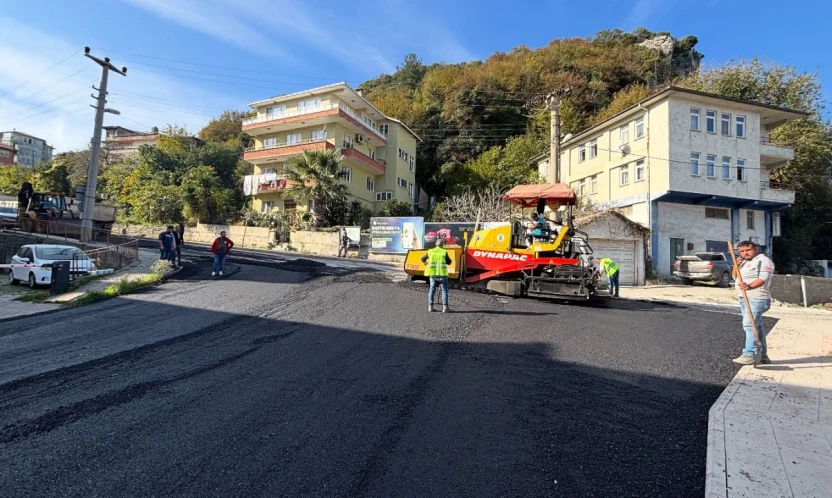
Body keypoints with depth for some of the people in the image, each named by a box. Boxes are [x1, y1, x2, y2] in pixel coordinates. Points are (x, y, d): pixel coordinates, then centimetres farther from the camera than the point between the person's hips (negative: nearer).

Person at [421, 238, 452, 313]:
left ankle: (430, 306, 12)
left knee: (432, 290, 14)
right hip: (442, 274, -3)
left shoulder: (430, 251, 5)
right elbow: (449, 262, 4)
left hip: (433, 274, 3)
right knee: (444, 290, 3)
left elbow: (423, 258, 17)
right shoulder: (444, 252, -4)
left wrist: (426, 264, 36)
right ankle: (445, 307, -4)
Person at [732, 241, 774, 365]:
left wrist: (750, 286, -39)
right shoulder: (744, 262, 20)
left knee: (749, 325, -16)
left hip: (756, 299, -9)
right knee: (756, 326, 13)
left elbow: (763, 279, -21)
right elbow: (735, 276, 21)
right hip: (744, 298, 9)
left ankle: (748, 355, -18)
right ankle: (763, 355, 21)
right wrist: (737, 265, 4)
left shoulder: (763, 260, -7)